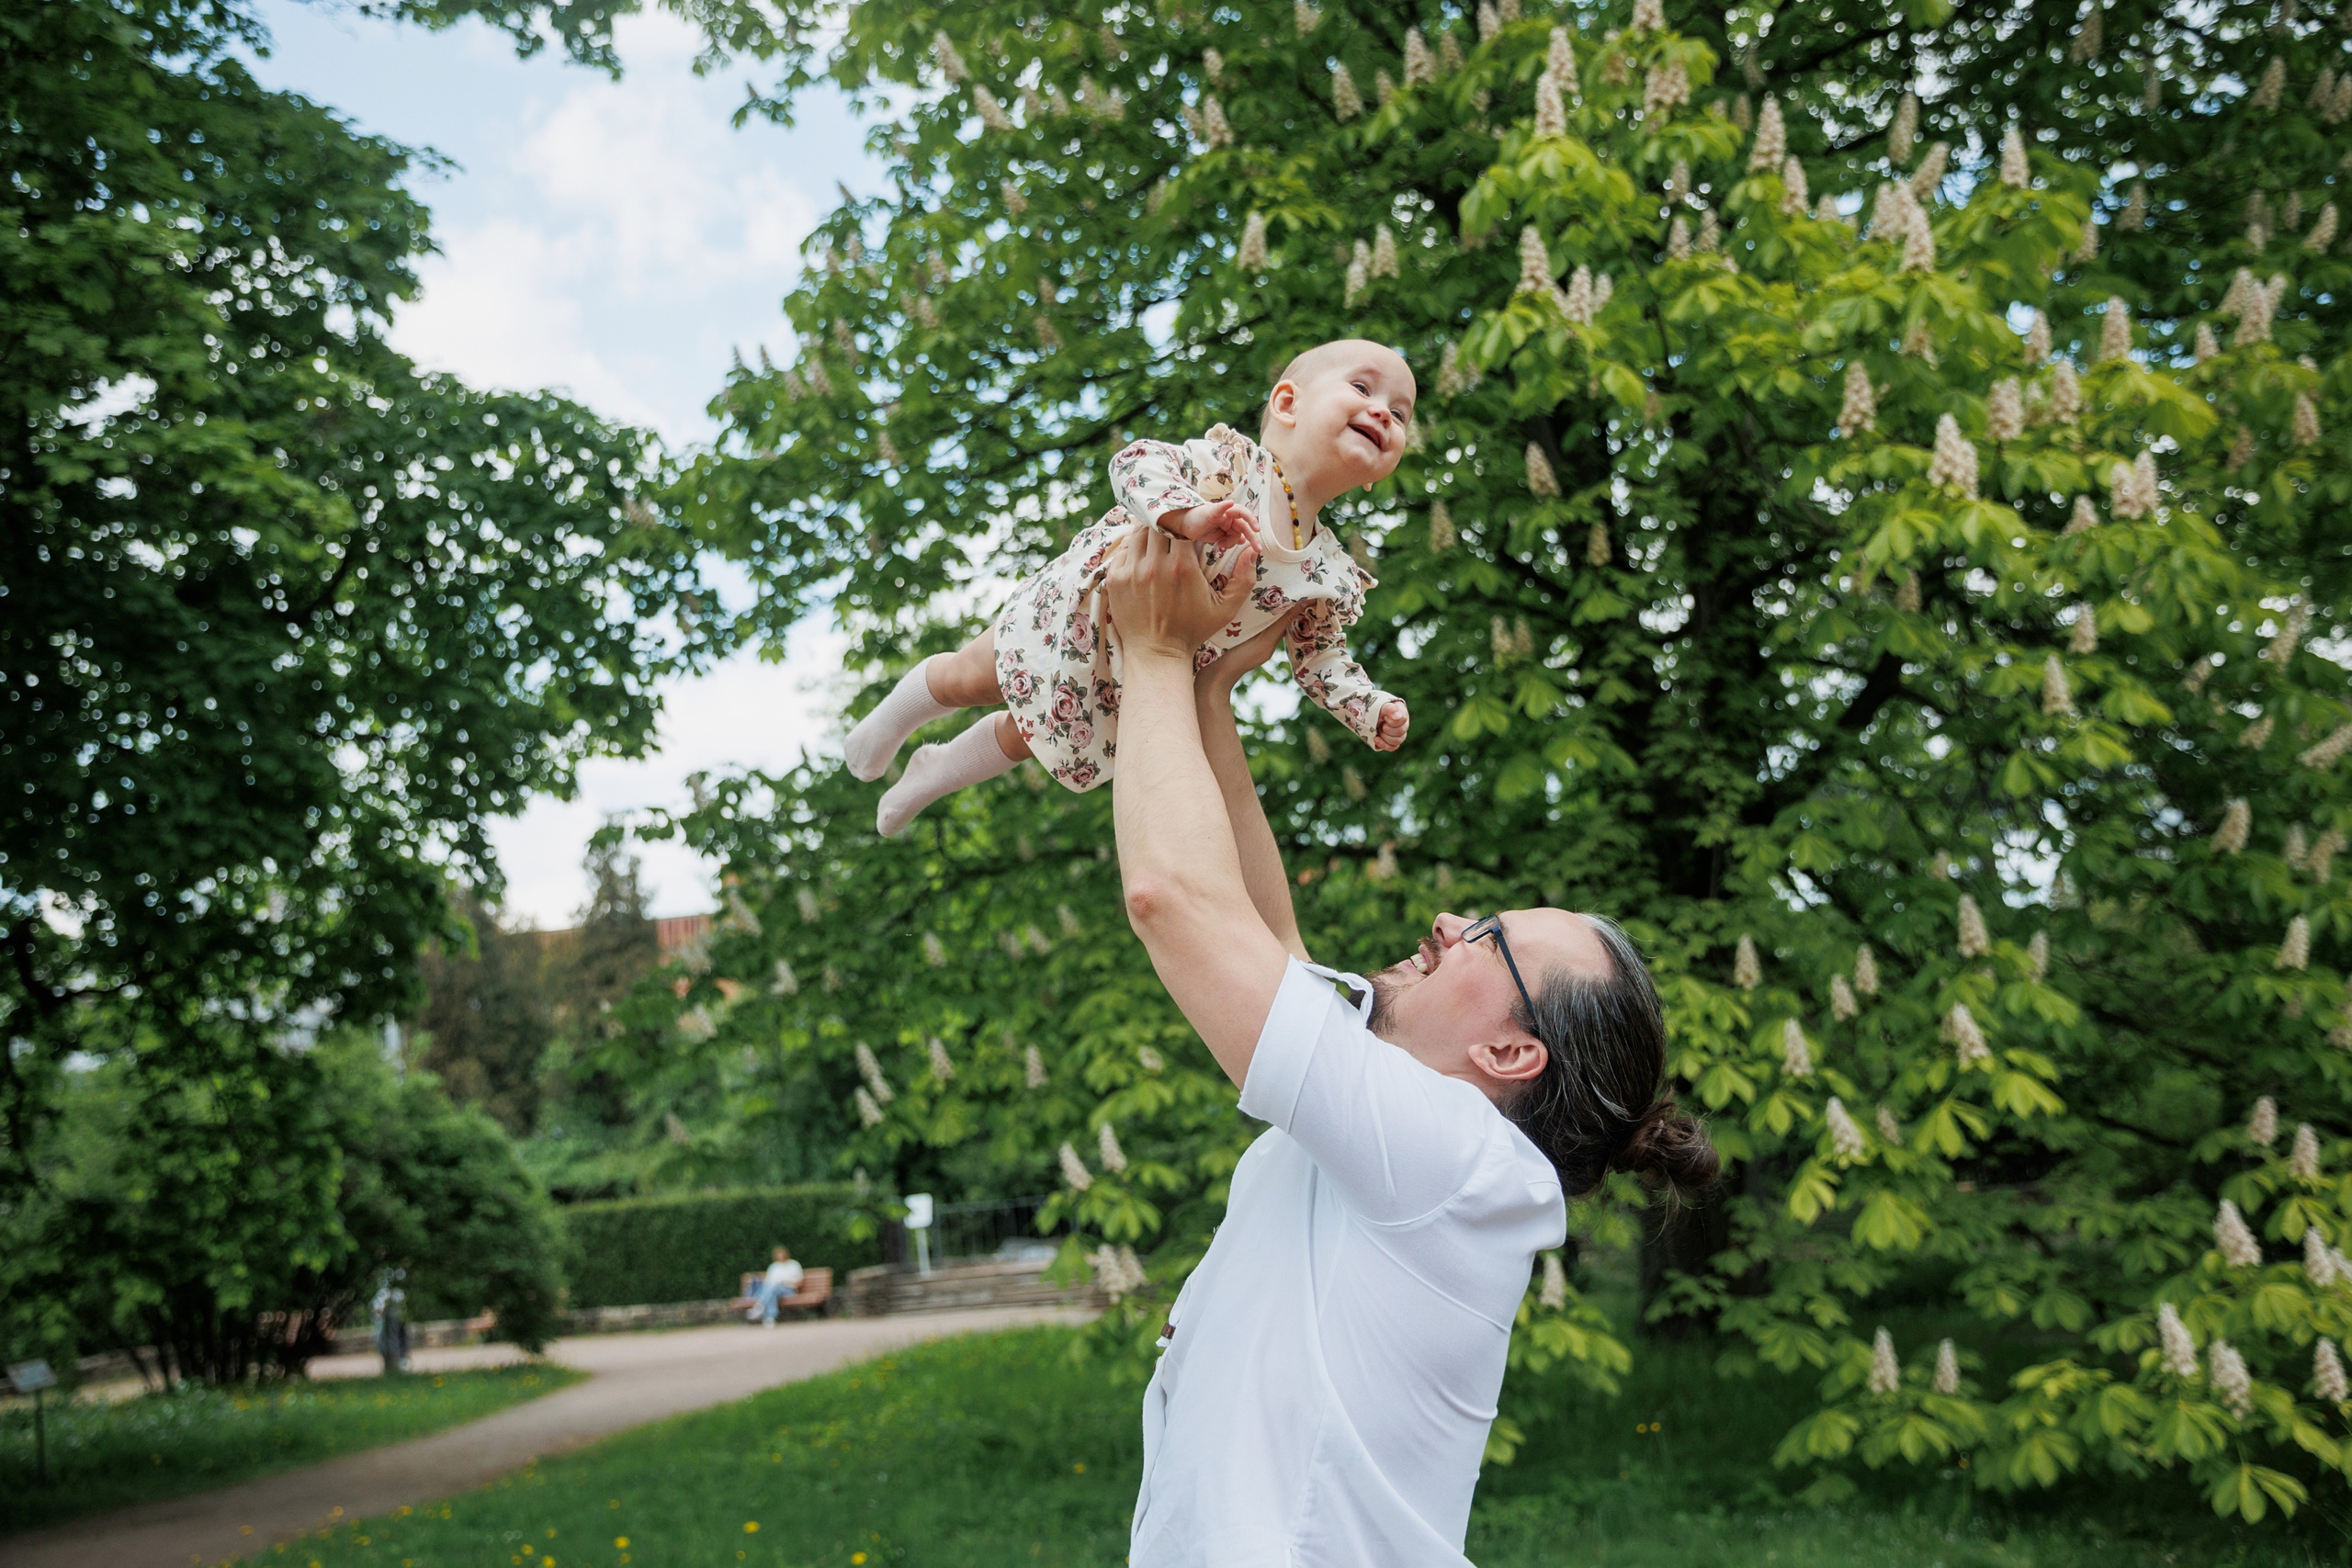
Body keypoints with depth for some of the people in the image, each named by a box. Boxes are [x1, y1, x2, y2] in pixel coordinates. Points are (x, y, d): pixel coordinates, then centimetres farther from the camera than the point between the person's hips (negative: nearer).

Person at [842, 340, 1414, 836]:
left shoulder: (1331, 577, -13)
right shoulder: (1233, 462, -26)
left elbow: (1320, 658, -1)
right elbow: (1136, 463, -35)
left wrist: (1372, 710, -15)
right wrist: (1190, 515, -52)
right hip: (1065, 615, -5)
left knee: (1025, 737, 24)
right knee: (968, 679, 12)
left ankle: (933, 775, 53)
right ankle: (888, 724, 47)